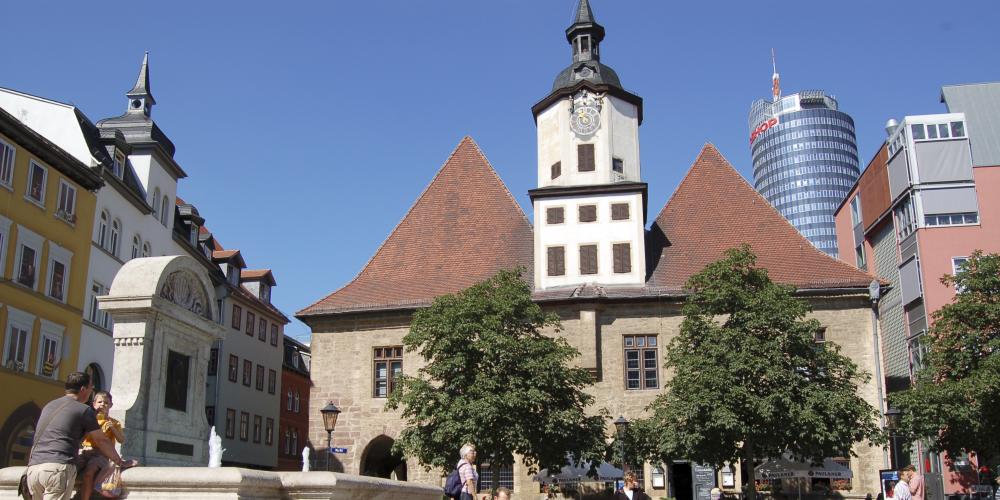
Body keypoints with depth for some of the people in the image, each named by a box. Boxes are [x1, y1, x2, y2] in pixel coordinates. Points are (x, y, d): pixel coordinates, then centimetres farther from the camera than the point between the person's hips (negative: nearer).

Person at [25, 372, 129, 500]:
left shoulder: (49, 406, 24)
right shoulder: (84, 410, 4)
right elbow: (102, 441, 9)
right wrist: (119, 461, 22)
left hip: (33, 468, 7)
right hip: (58, 467, -7)